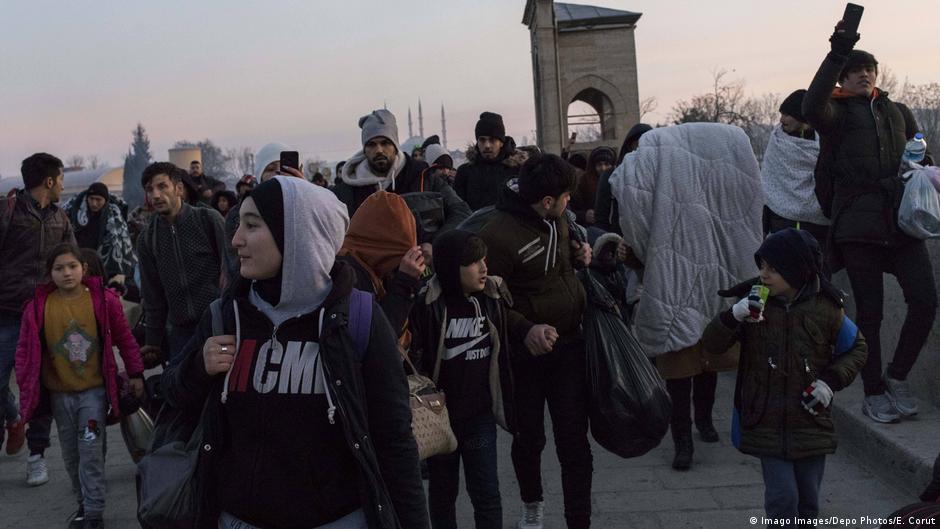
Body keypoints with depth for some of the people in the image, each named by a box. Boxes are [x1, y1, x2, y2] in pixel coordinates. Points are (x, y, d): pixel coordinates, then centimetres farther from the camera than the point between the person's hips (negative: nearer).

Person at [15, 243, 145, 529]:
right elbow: (26, 349, 2)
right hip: (59, 393, 3)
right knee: (71, 454, 13)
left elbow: (124, 339, 1)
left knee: (91, 451, -4)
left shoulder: (103, 300, -8)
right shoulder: (38, 307, -5)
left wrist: (135, 373, 3)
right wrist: (25, 385, -2)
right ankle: (83, 503, 29)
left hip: (94, 390, -2)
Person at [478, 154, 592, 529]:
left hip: (569, 346, 5)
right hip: (526, 354, -4)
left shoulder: (556, 218, 1)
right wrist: (525, 330, -29)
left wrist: (578, 253, 0)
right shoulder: (499, 234, -22)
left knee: (574, 443, 2)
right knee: (529, 439, 16)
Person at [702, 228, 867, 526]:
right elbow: (712, 345, -5)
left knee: (808, 497, 13)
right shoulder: (753, 302, -4)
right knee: (782, 496, -6)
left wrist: (831, 380, -7)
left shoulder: (825, 309, -5)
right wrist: (733, 317, -24)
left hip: (811, 422, 1)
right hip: (767, 422, -1)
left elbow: (856, 348, 9)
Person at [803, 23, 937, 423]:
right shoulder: (838, 113, 4)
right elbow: (812, 108, -20)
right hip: (858, 226, -3)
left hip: (901, 223, 4)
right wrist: (837, 55, -26)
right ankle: (874, 393, 14)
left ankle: (898, 375, 13)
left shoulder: (897, 112, 18)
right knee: (869, 312, 2)